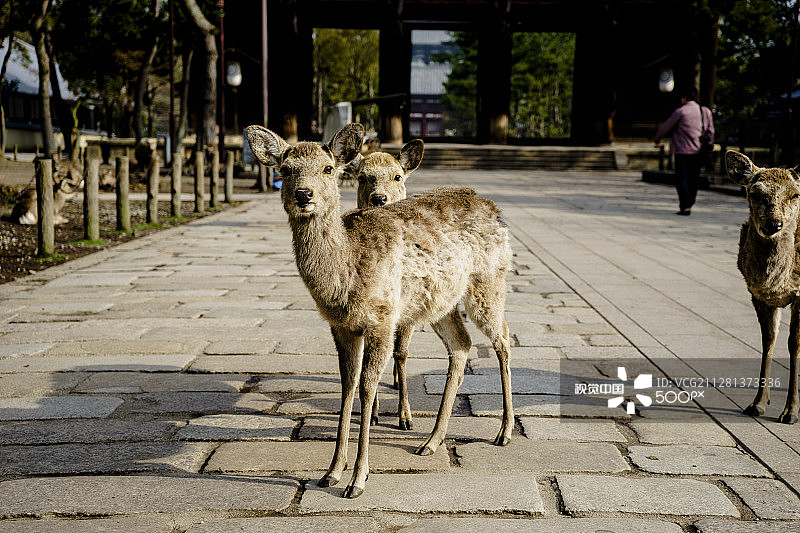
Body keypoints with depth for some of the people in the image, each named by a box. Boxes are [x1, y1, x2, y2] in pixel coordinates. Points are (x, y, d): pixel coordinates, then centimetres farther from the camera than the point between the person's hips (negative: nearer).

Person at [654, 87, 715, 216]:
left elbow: (666, 127, 1)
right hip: (698, 152, 6)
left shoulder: (680, 111, -8)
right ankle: (689, 204, 21)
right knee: (693, 179, 13)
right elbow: (710, 131, 15)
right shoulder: (706, 111, 9)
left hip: (683, 151, -6)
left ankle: (685, 207, -10)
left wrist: (657, 139, 17)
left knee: (681, 179, -3)